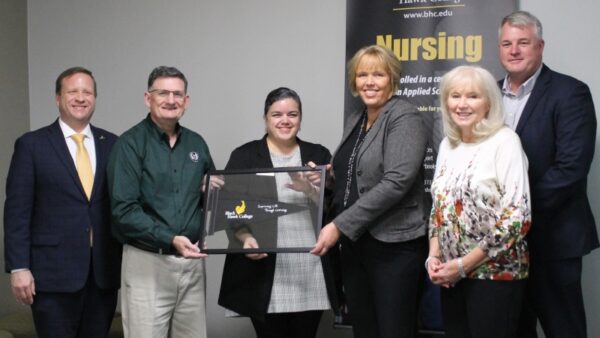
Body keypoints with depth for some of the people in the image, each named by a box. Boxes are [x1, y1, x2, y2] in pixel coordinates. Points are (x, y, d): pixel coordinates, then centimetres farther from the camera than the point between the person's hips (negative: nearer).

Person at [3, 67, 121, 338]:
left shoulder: (112, 144, 8)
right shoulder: (31, 144, 0)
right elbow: (17, 211, -3)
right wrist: (18, 267, -9)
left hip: (104, 272, 3)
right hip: (53, 273, -3)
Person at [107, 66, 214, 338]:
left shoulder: (196, 143, 10)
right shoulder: (130, 143, -6)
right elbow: (123, 210, -14)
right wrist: (170, 240, -21)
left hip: (192, 261, 5)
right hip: (148, 262, -5)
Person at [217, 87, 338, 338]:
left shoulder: (318, 155, 11)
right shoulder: (244, 156, 4)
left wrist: (311, 190, -14)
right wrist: (246, 239, -18)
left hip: (312, 275, 2)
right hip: (265, 274, -2)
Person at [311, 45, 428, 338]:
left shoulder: (405, 118, -10)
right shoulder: (355, 120, 13)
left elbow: (396, 182, -21)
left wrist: (339, 226, -21)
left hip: (393, 246, -7)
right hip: (354, 244, 7)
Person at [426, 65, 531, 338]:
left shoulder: (504, 141, -11)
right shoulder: (447, 144, 8)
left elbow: (517, 217, -16)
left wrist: (464, 264, -15)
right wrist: (434, 256, -1)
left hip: (495, 273, -5)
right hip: (451, 275, 6)